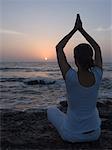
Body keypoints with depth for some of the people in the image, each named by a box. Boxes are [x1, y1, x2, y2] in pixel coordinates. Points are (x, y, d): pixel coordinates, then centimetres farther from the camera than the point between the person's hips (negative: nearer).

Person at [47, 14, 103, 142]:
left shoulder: (70, 77, -27)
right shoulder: (97, 76, -17)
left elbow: (58, 48, -13)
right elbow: (97, 48, 0)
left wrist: (74, 29, -7)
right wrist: (81, 29, 2)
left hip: (71, 135, -3)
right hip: (94, 134, 4)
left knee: (51, 110, 26)